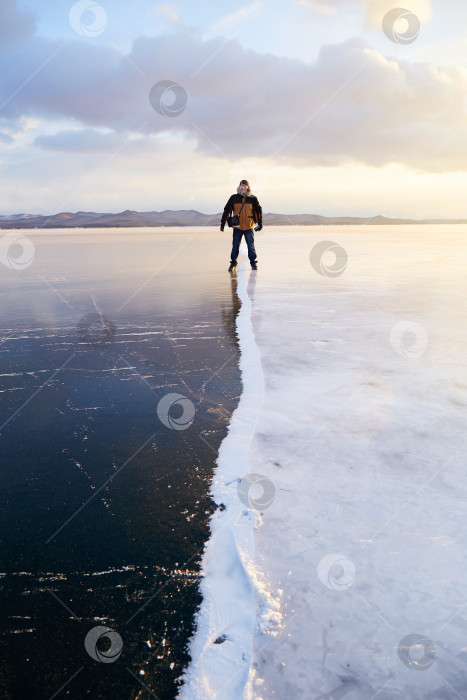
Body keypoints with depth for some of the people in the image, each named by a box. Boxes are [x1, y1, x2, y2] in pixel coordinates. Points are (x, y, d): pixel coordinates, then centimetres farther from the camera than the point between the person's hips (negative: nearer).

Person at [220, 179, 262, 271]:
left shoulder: (253, 198, 4)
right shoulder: (234, 198, 3)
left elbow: (259, 211, 12)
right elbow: (227, 210, 7)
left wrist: (260, 224, 7)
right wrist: (222, 223, 4)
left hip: (249, 227, 0)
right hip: (237, 227, 0)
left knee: (251, 246, 0)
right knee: (235, 246, 2)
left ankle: (253, 263, 13)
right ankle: (233, 263, 12)